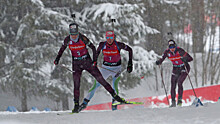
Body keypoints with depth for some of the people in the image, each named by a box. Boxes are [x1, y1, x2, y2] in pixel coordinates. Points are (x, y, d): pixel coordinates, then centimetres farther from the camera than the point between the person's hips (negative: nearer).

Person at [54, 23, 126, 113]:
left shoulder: (83, 38, -17)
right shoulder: (67, 40, -10)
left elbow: (93, 47, -6)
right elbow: (62, 49, 9)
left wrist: (94, 60, -14)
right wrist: (57, 59, -2)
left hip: (87, 61, -1)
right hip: (76, 64, 1)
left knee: (100, 79, -3)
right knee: (76, 84, -9)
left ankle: (114, 95, 5)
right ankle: (76, 105, -2)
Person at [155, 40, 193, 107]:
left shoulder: (179, 50, -24)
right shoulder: (167, 52, -12)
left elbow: (190, 58, -28)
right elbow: (162, 59, -3)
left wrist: (185, 59, -49)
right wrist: (158, 62, -26)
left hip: (184, 68, -4)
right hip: (175, 70, 4)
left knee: (179, 83, -24)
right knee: (173, 87, 0)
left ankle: (180, 99, -14)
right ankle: (173, 102, 13)